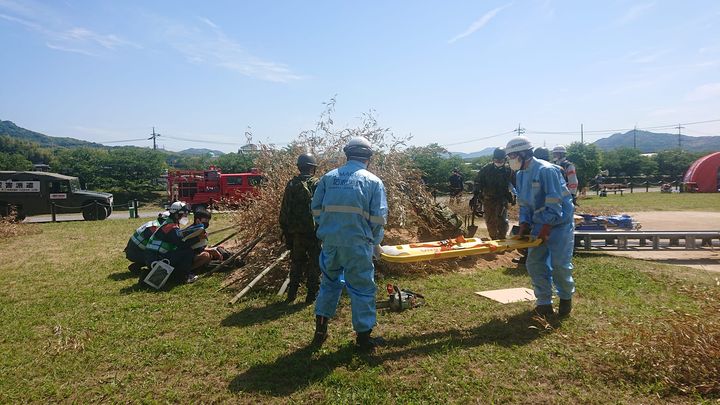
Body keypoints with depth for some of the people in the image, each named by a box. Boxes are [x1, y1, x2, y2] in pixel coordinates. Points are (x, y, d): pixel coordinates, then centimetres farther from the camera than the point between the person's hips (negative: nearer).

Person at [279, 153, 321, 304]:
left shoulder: (291, 185, 3)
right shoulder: (316, 184, -10)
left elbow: (284, 210, 5)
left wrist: (285, 230, 12)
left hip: (295, 232, 4)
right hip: (313, 231, -4)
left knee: (296, 263, 18)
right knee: (314, 263, 8)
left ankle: (292, 293, 22)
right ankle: (312, 295, 13)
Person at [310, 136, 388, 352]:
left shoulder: (328, 177, 8)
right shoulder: (373, 181, 0)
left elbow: (316, 209, 9)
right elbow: (378, 218, -4)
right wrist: (376, 244, 10)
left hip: (330, 241, 4)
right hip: (357, 243, -3)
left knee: (330, 281, 21)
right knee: (362, 287, 9)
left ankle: (320, 330, 27)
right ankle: (363, 336, 19)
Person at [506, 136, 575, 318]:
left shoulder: (547, 170, -20)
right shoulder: (521, 175, 6)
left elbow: (554, 202, -22)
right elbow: (524, 203, 9)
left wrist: (546, 227, -22)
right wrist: (524, 224, -1)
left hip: (559, 223, -7)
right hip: (539, 224, 8)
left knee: (560, 264, -4)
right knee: (534, 263, 4)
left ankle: (566, 298, 23)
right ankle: (544, 303, 15)